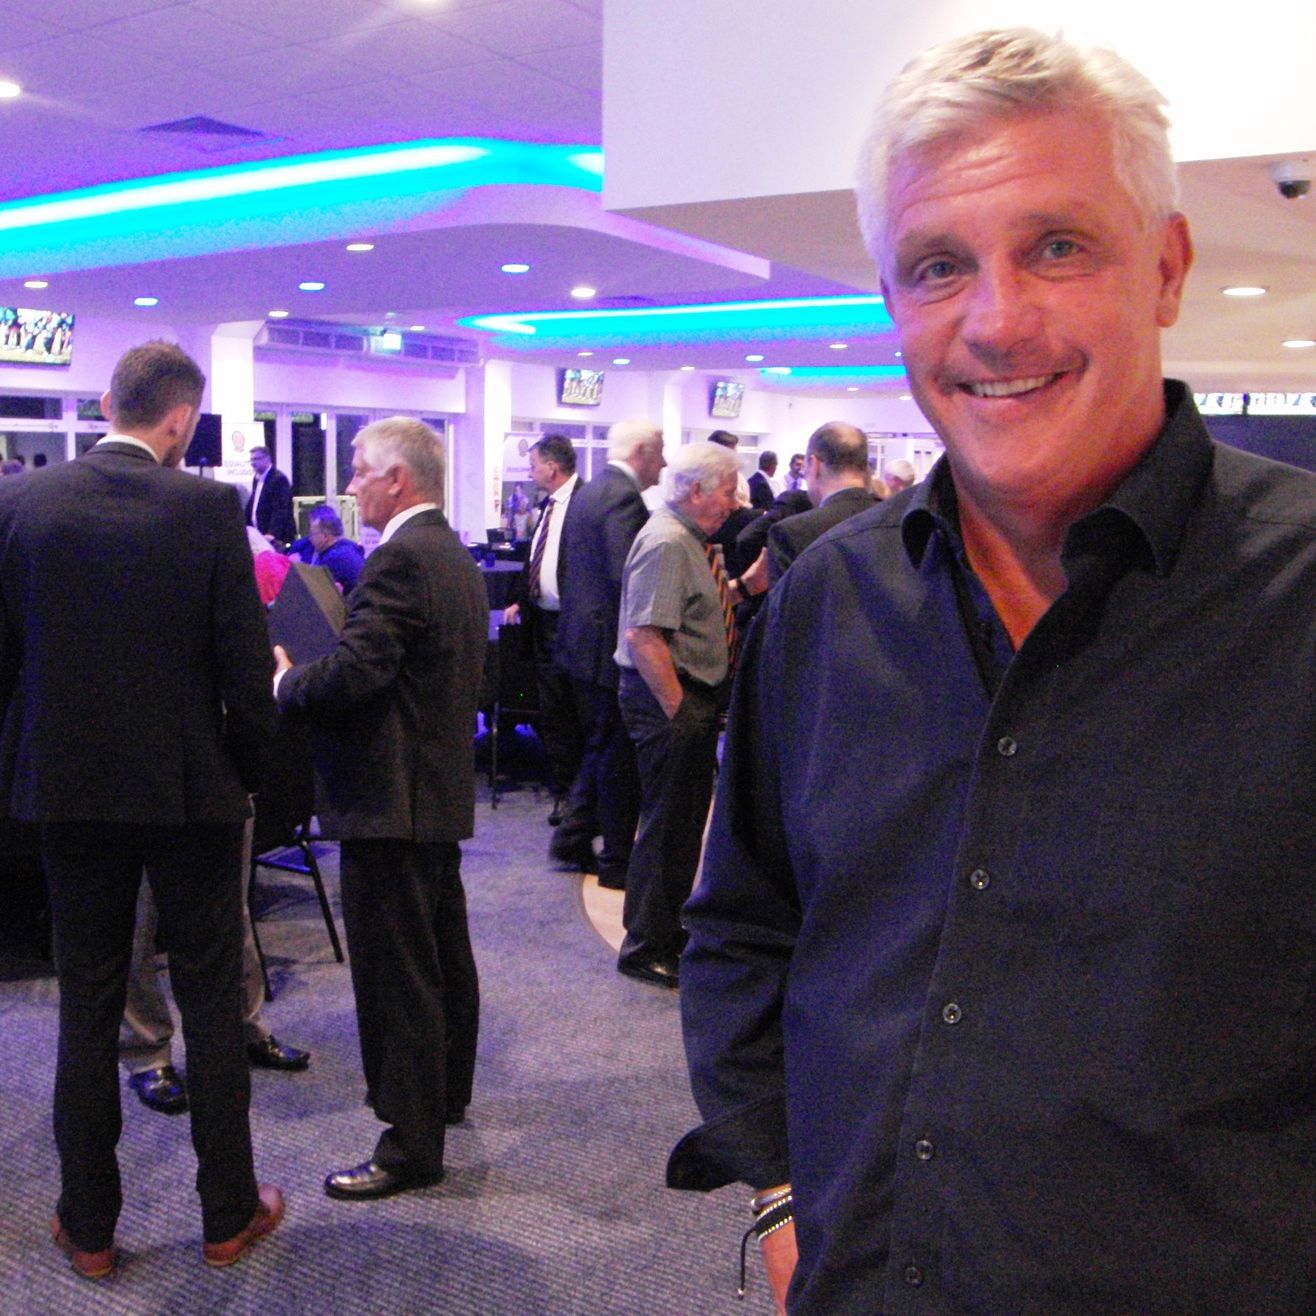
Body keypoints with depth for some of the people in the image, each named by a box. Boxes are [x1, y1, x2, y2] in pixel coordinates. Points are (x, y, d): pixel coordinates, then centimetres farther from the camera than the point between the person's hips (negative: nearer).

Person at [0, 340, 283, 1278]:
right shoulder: (208, 508, -13)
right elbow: (248, 664, -11)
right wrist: (247, 769, 4)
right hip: (193, 789, -2)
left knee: (87, 1008, 13)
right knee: (213, 1002, 11)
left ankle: (90, 1227, 25)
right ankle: (230, 1213, 24)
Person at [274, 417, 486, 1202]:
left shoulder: (401, 560, -19)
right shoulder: (456, 558, 13)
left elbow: (353, 673, -27)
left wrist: (285, 679, -8)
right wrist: (305, 677, 16)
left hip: (391, 798, -11)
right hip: (442, 787, 11)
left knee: (396, 972, -2)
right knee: (443, 952, 22)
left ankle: (411, 1145, 8)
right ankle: (445, 1091, 39)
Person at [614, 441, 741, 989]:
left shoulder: (692, 540, 12)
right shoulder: (667, 543, -20)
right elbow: (644, 637, -27)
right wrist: (677, 708, -24)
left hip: (695, 696, 11)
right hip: (669, 697, -11)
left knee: (686, 819, 20)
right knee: (668, 821, -2)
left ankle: (670, 931, 36)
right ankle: (645, 949, 12)